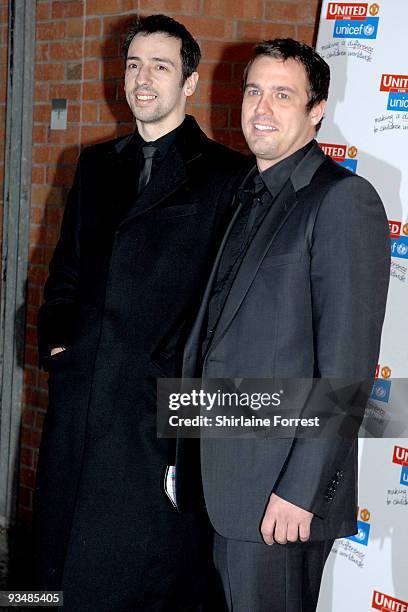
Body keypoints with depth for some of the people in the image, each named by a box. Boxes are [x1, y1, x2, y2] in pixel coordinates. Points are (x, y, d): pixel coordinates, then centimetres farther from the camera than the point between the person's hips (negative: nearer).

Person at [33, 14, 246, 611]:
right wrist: (55, 337, 7)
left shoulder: (225, 175, -4)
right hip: (79, 398, 6)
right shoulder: (97, 164, 15)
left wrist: (185, 370, -12)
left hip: (162, 409, -5)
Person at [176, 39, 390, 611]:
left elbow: (347, 364, -16)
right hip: (220, 477, 8)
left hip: (281, 489, -7)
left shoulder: (344, 200, -11)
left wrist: (302, 489, -19)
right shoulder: (247, 196, 15)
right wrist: (188, 459, 11)